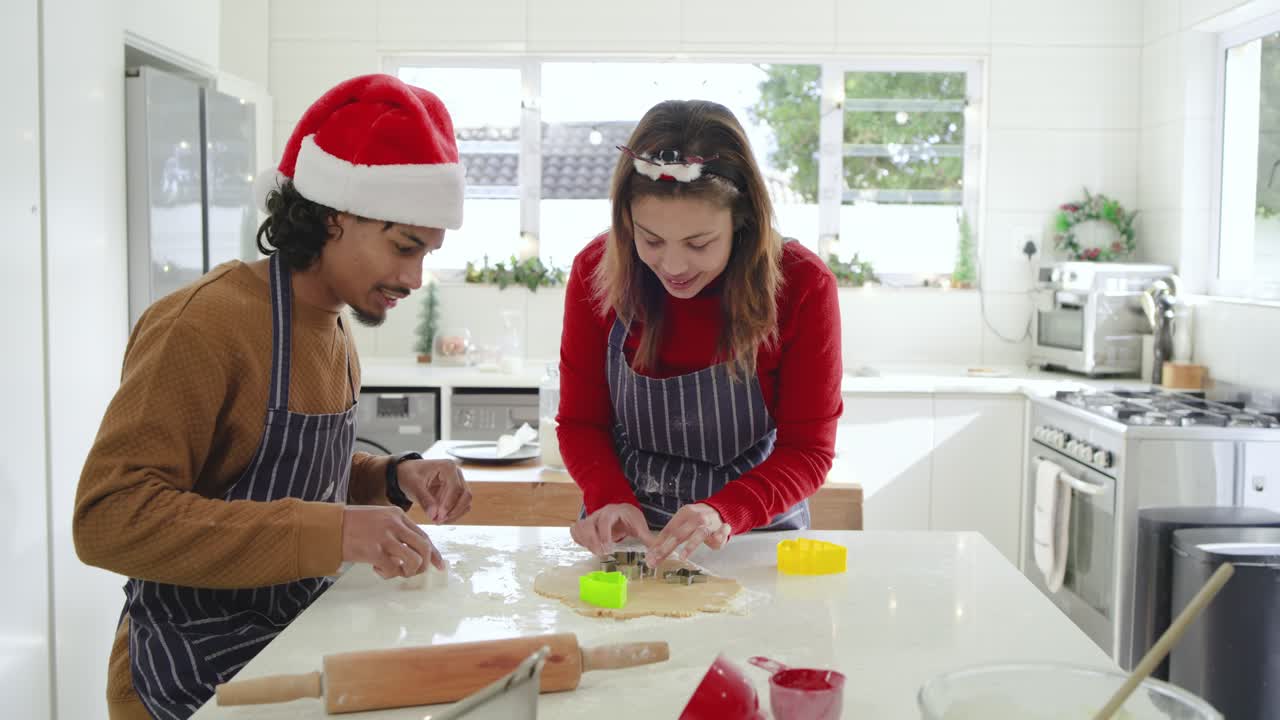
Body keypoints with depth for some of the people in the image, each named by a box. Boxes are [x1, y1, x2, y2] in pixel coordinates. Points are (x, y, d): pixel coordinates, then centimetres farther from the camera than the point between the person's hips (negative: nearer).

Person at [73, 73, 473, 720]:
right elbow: (107, 519, -24)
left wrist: (394, 479, -3)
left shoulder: (334, 326, 5)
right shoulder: (206, 324, -19)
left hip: (294, 653, 7)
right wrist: (325, 532, -30)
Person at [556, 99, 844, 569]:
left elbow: (808, 449, -9)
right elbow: (580, 421, 0)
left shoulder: (802, 286, -13)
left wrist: (723, 514, -26)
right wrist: (611, 500, -19)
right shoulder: (596, 271, -8)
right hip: (625, 532, 1)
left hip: (755, 533, -1)